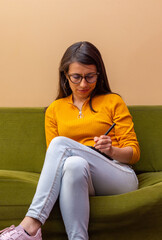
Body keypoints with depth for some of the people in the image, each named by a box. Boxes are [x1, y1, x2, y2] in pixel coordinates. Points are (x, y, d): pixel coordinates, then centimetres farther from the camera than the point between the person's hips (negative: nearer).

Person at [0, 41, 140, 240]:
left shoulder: (113, 102, 11)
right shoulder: (55, 110, 18)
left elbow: (134, 153, 8)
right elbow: (54, 160, 16)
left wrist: (111, 150, -14)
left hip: (120, 179, -1)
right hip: (80, 178, 2)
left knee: (61, 143, -28)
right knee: (74, 164, -37)